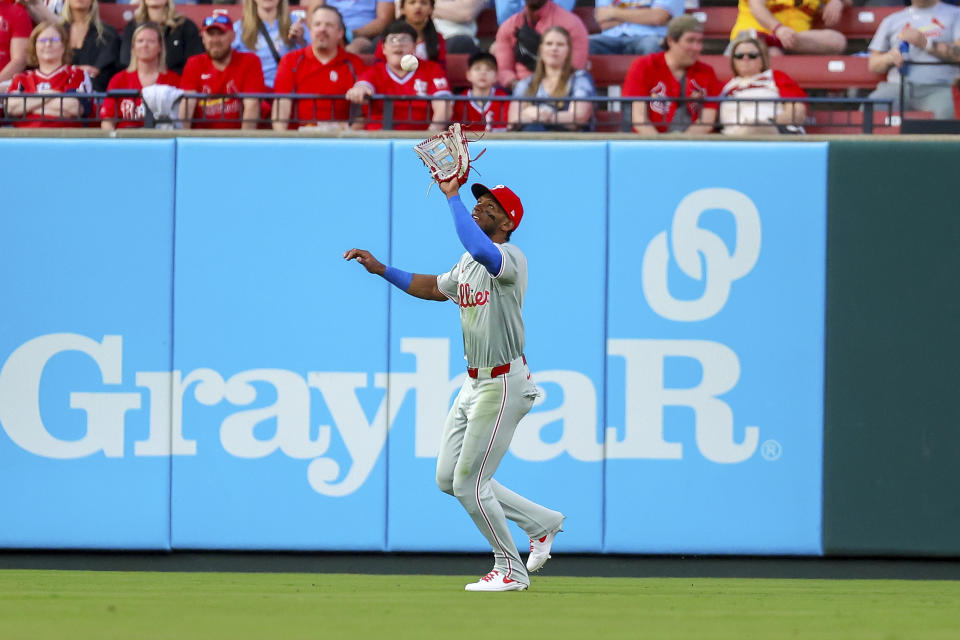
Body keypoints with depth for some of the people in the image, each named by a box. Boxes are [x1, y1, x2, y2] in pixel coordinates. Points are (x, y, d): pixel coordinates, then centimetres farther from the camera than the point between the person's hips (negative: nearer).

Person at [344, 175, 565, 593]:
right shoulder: (469, 261, 12)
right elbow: (435, 288, 29)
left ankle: (511, 570, 10)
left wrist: (452, 197, -36)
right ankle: (541, 522, 22)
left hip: (503, 385, -10)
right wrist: (380, 269, 21)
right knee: (448, 480, 11)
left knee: (469, 485, -6)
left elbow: (481, 251, -42)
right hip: (474, 383, 10)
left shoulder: (510, 258, -18)